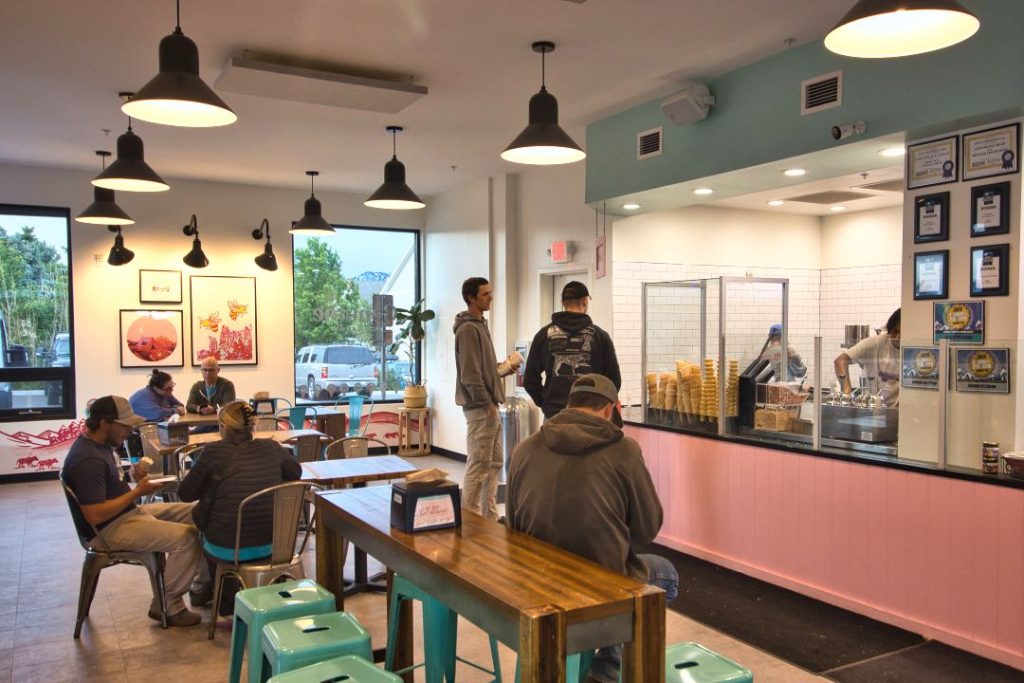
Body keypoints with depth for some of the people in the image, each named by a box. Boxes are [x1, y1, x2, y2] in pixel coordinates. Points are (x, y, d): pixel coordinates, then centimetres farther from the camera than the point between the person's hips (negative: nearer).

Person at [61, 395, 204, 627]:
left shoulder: (98, 444, 7)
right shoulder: (88, 460, -25)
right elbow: (95, 516, -28)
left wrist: (132, 476, -1)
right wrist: (137, 491, -20)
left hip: (129, 512, 11)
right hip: (112, 528, -11)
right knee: (187, 537, -23)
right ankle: (167, 607, -5)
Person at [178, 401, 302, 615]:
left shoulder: (214, 451, -11)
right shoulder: (271, 447, -2)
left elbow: (184, 493, -1)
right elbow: (296, 472, 16)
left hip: (228, 549, -3)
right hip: (270, 544, 4)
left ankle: (229, 602, 43)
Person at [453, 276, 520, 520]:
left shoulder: (480, 324, 16)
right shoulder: (468, 329, -15)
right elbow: (470, 375, -20)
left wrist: (504, 367, 7)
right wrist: (488, 404, -18)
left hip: (489, 407, 10)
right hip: (480, 408, -10)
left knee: (494, 463, 15)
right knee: (479, 465, -5)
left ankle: (489, 517, 23)